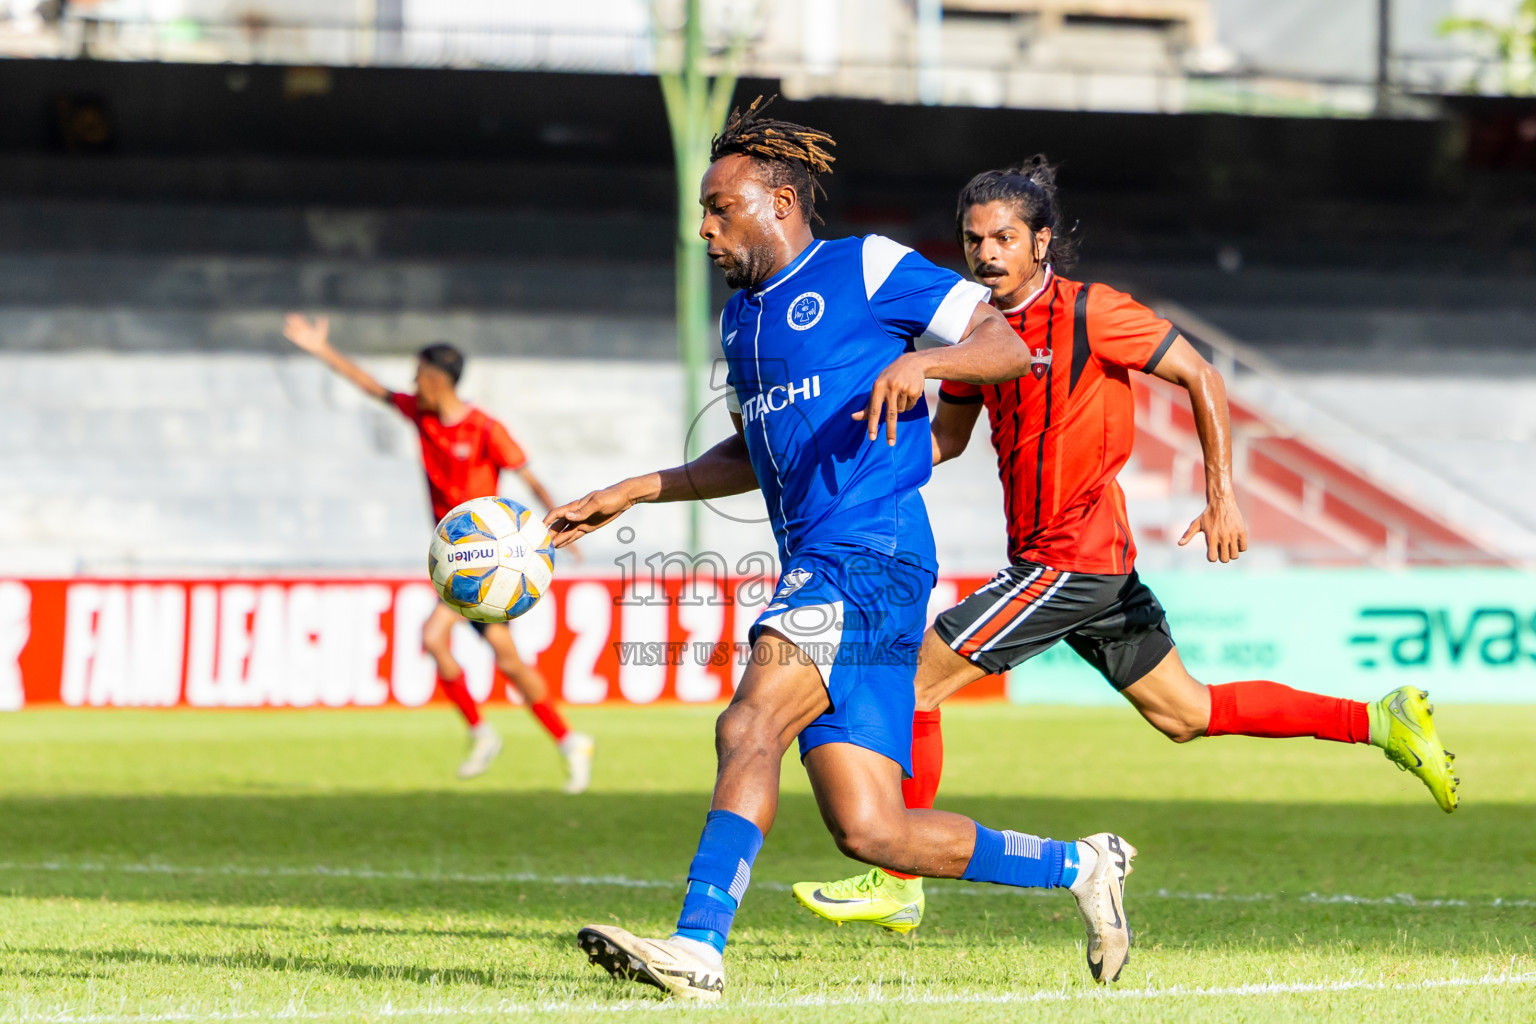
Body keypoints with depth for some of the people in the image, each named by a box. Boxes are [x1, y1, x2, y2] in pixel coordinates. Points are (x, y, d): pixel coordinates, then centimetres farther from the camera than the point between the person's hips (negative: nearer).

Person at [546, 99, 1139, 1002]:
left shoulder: (867, 267, 1)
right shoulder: (741, 316, 24)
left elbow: (1006, 346, -3)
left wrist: (918, 359, -22)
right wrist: (627, 495, 28)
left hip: (871, 553, -8)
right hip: (813, 572, 8)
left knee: (750, 728, -26)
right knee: (872, 833, -1)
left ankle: (699, 945, -31)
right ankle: (1081, 866, 14)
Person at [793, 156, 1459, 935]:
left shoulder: (1086, 313, -12)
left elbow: (1199, 376, -9)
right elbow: (946, 437, 22)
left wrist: (1223, 495, -16)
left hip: (1072, 561, -9)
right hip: (1050, 558, 9)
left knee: (914, 682, -9)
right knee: (1185, 713, 15)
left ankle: (895, 884, -1)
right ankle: (1381, 721, 21)